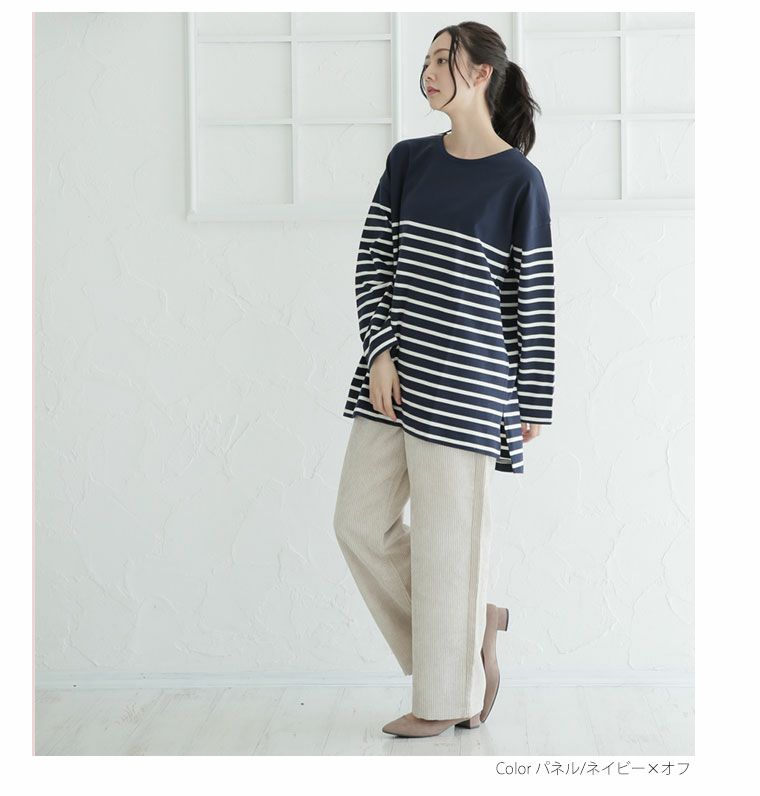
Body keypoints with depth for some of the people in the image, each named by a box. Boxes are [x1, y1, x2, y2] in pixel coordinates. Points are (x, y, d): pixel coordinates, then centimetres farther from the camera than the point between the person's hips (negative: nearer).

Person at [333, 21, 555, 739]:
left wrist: (534, 402, -2)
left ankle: (451, 699, 16)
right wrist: (380, 352, -6)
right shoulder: (409, 160, 9)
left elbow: (535, 296, -4)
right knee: (359, 520, 7)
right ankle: (475, 624, 25)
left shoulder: (518, 179, -6)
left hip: (466, 382, -6)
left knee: (447, 536, 0)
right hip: (395, 372, 6)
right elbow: (371, 261, 8)